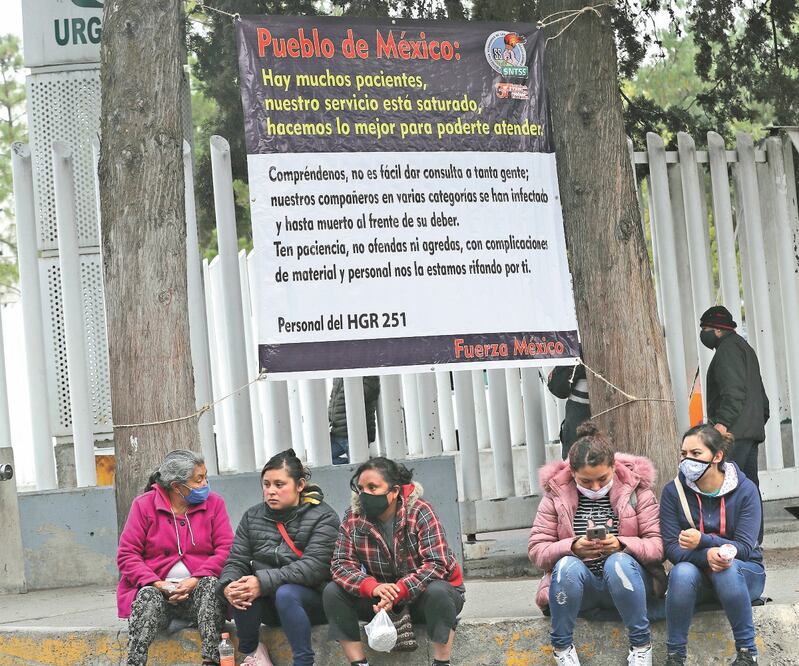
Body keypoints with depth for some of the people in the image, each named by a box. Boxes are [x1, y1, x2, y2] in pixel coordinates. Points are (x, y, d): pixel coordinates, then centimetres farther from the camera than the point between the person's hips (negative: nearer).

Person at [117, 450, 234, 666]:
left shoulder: (214, 503, 6)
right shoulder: (144, 505, 3)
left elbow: (225, 549, -2)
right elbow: (126, 555, -2)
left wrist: (196, 580, -18)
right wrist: (157, 584, -17)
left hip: (199, 590, 1)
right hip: (157, 589, -1)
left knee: (211, 584, -31)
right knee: (148, 598, -33)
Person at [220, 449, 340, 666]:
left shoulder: (323, 517, -7)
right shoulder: (252, 517, 9)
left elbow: (314, 567, -21)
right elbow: (236, 560, 1)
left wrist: (264, 582, -31)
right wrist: (229, 585, -25)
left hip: (311, 601, -4)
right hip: (269, 607, 4)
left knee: (285, 593, -36)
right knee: (241, 590, -27)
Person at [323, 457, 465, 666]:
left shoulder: (419, 512, -18)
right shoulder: (353, 517, -7)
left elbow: (437, 563, -26)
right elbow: (341, 563, -12)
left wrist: (398, 593, -37)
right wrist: (373, 587, -32)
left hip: (422, 593, -4)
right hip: (381, 596, 4)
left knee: (437, 592, -37)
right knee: (333, 592, -16)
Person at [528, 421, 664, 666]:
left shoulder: (636, 489, -2)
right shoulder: (556, 494, 0)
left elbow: (658, 546, -7)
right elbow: (536, 549, -4)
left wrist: (622, 544, -26)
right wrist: (573, 547, -23)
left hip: (624, 580, 0)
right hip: (579, 583, 1)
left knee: (618, 562, -34)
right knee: (567, 565, -33)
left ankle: (641, 644, -17)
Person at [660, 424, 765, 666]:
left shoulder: (745, 489, -10)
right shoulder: (673, 491, -7)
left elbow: (744, 547, -16)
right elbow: (671, 548, -13)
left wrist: (703, 540, -33)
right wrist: (707, 556, -33)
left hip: (744, 574, -1)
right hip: (696, 575, 1)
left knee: (727, 567, -36)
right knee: (682, 572, -34)